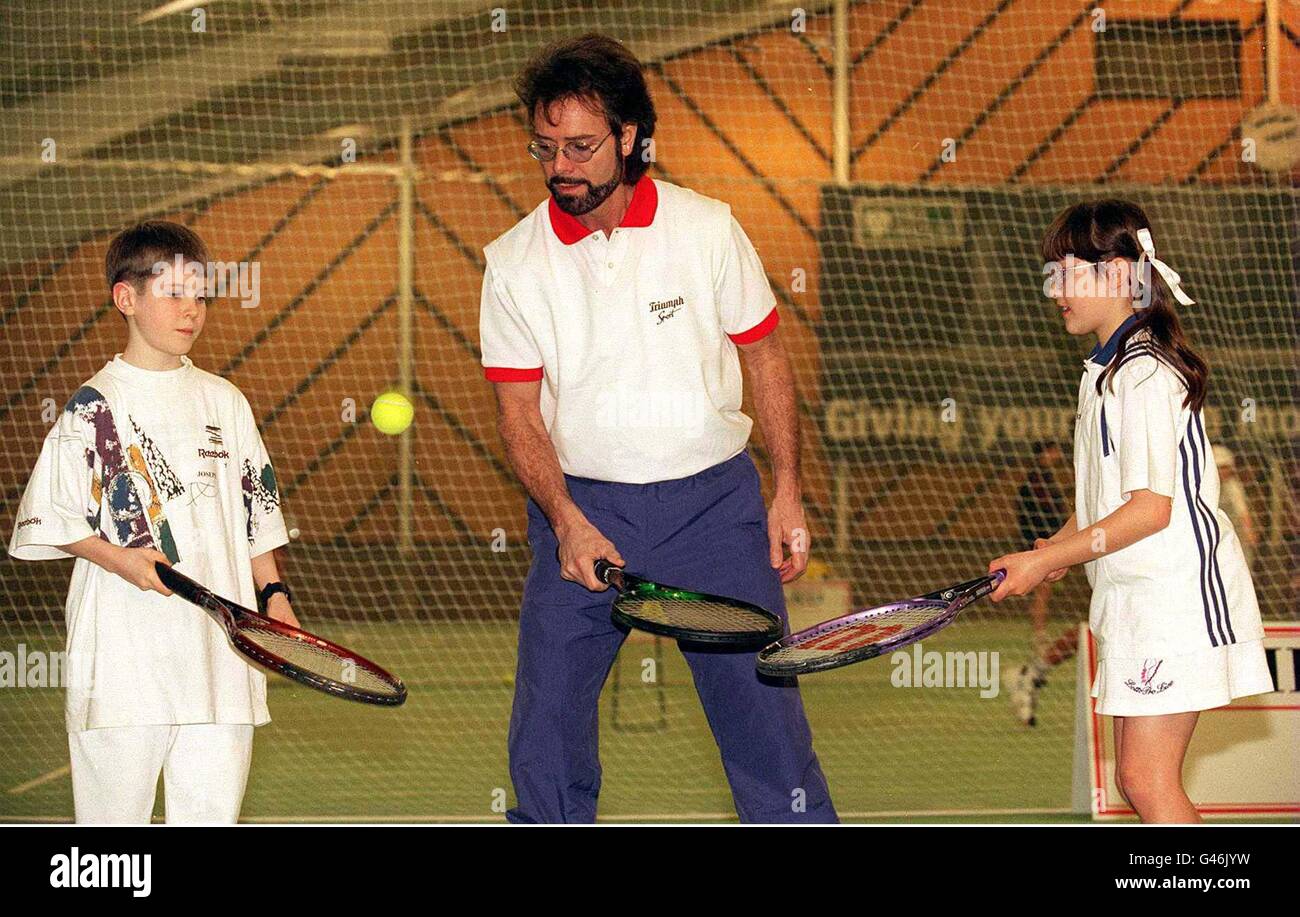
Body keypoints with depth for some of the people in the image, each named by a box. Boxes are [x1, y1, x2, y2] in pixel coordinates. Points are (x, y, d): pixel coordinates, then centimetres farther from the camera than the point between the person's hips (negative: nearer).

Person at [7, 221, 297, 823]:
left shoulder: (223, 401, 12)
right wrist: (119, 559, -13)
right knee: (113, 812, -1)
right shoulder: (93, 407, -1)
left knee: (212, 811, 2)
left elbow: (256, 506, 18)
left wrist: (274, 592, 10)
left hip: (220, 644, 4)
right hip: (123, 649, -4)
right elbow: (49, 515, -1)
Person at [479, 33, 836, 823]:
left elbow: (766, 358, 5)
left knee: (764, 708, -2)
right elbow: (518, 411, -1)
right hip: (581, 511, 1)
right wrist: (566, 520, -16)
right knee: (545, 732, -1)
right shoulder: (514, 263, -3)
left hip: (713, 500, -1)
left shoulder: (707, 229, -4)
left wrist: (788, 493, -1)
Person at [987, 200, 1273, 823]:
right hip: (1136, 598, 10)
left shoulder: (1145, 372, -15)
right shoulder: (1105, 370, 15)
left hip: (1175, 594, -10)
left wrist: (1046, 560, -17)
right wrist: (1051, 555, 4)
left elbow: (1152, 509, -21)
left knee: (1148, 777, -13)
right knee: (1138, 779, 9)